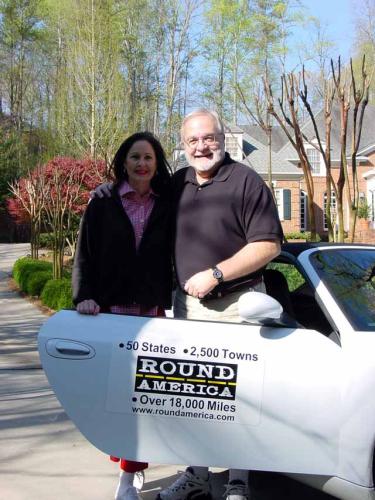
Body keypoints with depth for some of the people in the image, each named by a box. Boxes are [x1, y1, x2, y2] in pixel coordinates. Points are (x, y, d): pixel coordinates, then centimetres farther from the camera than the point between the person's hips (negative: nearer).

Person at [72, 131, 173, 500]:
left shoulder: (168, 206, 7)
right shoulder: (102, 204, 4)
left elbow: (176, 257, 7)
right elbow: (84, 255, 3)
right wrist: (84, 297, -10)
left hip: (153, 313, 1)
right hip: (111, 310, 0)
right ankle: (129, 458, 23)